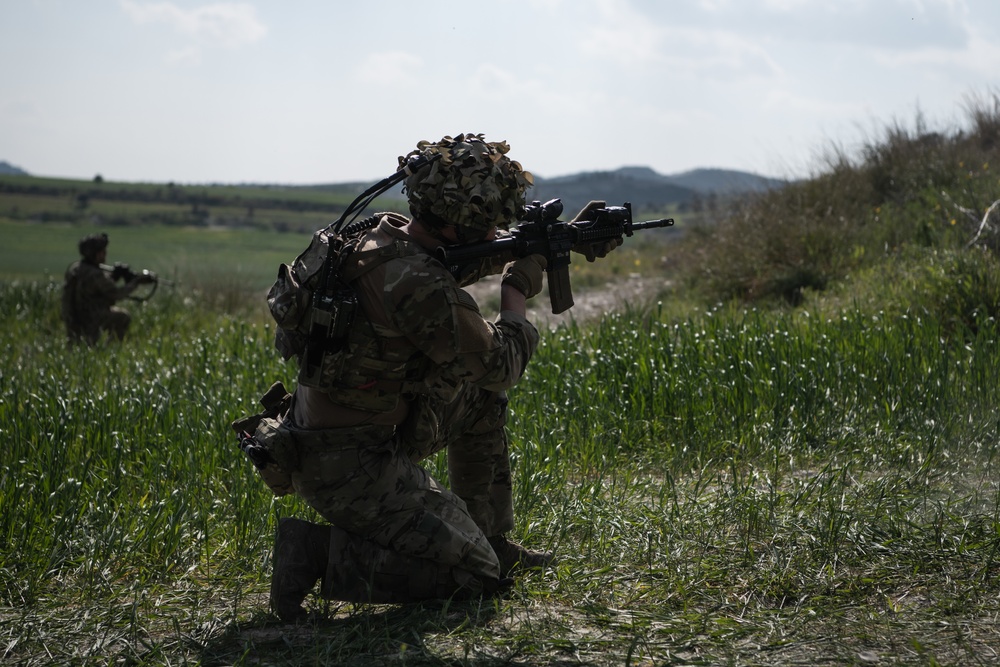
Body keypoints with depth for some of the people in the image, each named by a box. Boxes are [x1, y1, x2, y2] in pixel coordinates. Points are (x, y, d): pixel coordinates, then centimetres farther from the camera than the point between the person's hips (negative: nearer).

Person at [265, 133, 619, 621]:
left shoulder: (385, 234, 2)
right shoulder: (417, 286, -26)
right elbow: (502, 367, -14)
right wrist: (518, 292, 2)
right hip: (349, 469, -10)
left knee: (480, 399, 21)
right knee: (474, 576, -5)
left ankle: (491, 541, 27)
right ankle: (317, 550, -9)